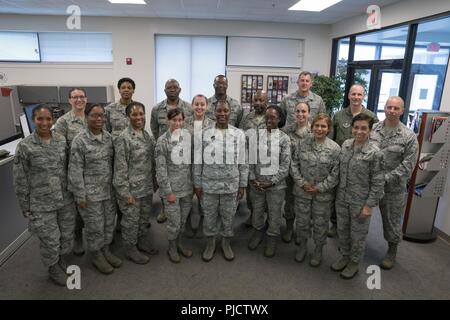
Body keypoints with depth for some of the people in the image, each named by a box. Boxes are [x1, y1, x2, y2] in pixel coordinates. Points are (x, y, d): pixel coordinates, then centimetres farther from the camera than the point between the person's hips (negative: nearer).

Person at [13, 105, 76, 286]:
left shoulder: (62, 141, -2)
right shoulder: (25, 146, -12)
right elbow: (20, 180, -7)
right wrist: (25, 207, -5)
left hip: (66, 200, 3)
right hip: (42, 205, -3)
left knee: (67, 235, 18)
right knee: (50, 240, 11)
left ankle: (63, 260, 45)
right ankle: (53, 269, 38)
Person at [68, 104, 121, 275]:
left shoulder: (109, 137, 3)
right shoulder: (80, 141, -13)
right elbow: (75, 171, -13)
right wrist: (80, 196, -12)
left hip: (109, 190, 5)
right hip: (91, 193, -5)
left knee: (109, 223, 17)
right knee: (95, 226, 8)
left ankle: (105, 250, 38)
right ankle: (96, 255, 31)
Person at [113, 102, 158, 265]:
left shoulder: (148, 135, 5)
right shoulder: (123, 138, -16)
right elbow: (120, 168, -17)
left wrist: (154, 182, 12)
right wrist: (125, 193, -17)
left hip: (147, 187, 7)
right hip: (132, 189, -6)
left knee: (145, 216, 20)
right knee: (131, 219, 9)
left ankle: (142, 240, 40)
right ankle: (130, 248, 27)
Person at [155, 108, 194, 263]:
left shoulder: (188, 137, 2)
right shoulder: (162, 141, -10)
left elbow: (192, 162, 9)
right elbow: (161, 169, -11)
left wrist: (194, 183, 8)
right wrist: (168, 191, -13)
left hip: (187, 187, 4)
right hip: (172, 188, -4)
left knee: (183, 219, 15)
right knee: (174, 221, 5)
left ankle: (179, 242, 38)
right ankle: (172, 247, 29)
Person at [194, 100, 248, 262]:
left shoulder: (239, 134, -2)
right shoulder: (205, 134, -3)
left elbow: (243, 162, 2)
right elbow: (198, 162, 0)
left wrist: (242, 185, 2)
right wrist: (197, 184, 0)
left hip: (231, 185, 0)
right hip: (209, 184, 0)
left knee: (228, 217, 14)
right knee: (209, 216, 14)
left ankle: (226, 243, 36)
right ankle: (210, 243, 36)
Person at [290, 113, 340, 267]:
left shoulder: (334, 148, -10)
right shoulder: (302, 143, -4)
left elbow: (335, 173, -10)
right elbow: (294, 164, -1)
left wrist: (320, 187, -14)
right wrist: (302, 183, -10)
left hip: (323, 194, -2)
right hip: (302, 191, 2)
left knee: (320, 223, 13)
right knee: (301, 220, 16)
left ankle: (318, 250, 36)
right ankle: (302, 245, 39)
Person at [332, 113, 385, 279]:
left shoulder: (375, 153, -17)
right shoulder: (345, 144, -1)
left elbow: (378, 182, -14)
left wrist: (369, 205, -14)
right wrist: (337, 193, 10)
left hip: (360, 202, -5)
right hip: (342, 198, 5)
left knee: (358, 234, 13)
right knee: (342, 230, 19)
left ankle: (354, 262, 33)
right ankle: (344, 256, 41)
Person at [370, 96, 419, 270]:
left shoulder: (409, 136, -8)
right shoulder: (372, 129, -1)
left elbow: (407, 166, -12)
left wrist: (385, 178, -19)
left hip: (393, 188, -2)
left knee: (392, 221, 13)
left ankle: (392, 251, 37)